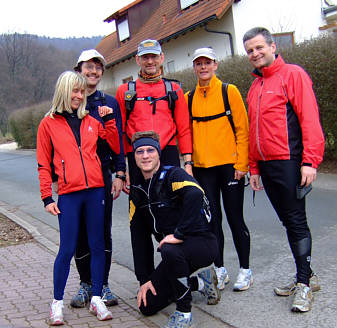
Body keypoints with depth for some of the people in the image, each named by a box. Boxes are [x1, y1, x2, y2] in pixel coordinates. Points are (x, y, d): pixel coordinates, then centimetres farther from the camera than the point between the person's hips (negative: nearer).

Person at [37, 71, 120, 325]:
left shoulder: (91, 121, 13)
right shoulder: (49, 124, 6)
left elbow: (116, 148, 10)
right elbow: (44, 164, 5)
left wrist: (109, 121, 3)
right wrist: (47, 197, -1)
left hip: (95, 190, 3)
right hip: (68, 194, -3)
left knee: (97, 245, 6)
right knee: (67, 249, -2)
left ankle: (96, 299, 16)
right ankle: (57, 302, 14)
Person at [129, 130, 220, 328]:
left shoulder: (173, 175, -13)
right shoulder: (138, 191, 7)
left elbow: (195, 194, -38)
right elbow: (140, 238, 8)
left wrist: (179, 234, -36)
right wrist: (145, 280, 3)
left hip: (202, 243, -7)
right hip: (174, 251, 8)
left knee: (170, 251, -39)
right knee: (148, 306, 0)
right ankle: (201, 282, 19)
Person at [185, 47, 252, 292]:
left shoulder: (229, 91, -2)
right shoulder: (189, 98, 9)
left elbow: (242, 130, -4)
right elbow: (187, 133, 12)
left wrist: (241, 163, -10)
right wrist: (189, 163, 5)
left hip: (229, 165, -3)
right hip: (203, 169, 4)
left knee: (235, 218, 2)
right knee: (212, 219, 8)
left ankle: (245, 270, 16)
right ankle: (220, 270, 20)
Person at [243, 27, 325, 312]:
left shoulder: (292, 75, -5)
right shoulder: (254, 88, 18)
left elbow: (310, 120, -12)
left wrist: (310, 162, -18)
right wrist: (254, 167, 19)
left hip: (289, 164, -7)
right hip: (266, 167, 8)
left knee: (297, 222, -3)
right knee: (288, 222, 11)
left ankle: (304, 284, 5)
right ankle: (306, 276, 21)